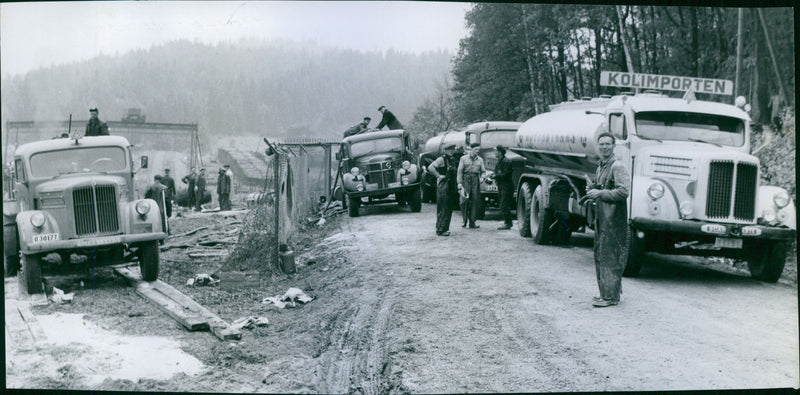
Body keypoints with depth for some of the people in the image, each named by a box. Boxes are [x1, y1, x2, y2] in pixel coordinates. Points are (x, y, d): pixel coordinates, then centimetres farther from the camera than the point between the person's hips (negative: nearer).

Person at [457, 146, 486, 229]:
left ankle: (472, 222, 3)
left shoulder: (480, 159, 13)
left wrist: (482, 178, -6)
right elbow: (460, 171, 0)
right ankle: (464, 221, 9)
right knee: (464, 201, -4)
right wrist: (459, 183, -8)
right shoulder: (463, 158, 4)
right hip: (466, 180, -2)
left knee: (475, 201, -1)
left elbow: (483, 171, 16)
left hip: (476, 181, 3)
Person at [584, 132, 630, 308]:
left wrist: (600, 193, -18)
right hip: (601, 217, 9)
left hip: (614, 218, -9)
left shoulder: (618, 167, -12)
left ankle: (611, 296, -4)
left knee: (610, 257, -8)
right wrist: (591, 189, 7)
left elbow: (623, 192, -21)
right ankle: (606, 293, 23)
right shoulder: (600, 166, 16)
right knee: (600, 255, 13)